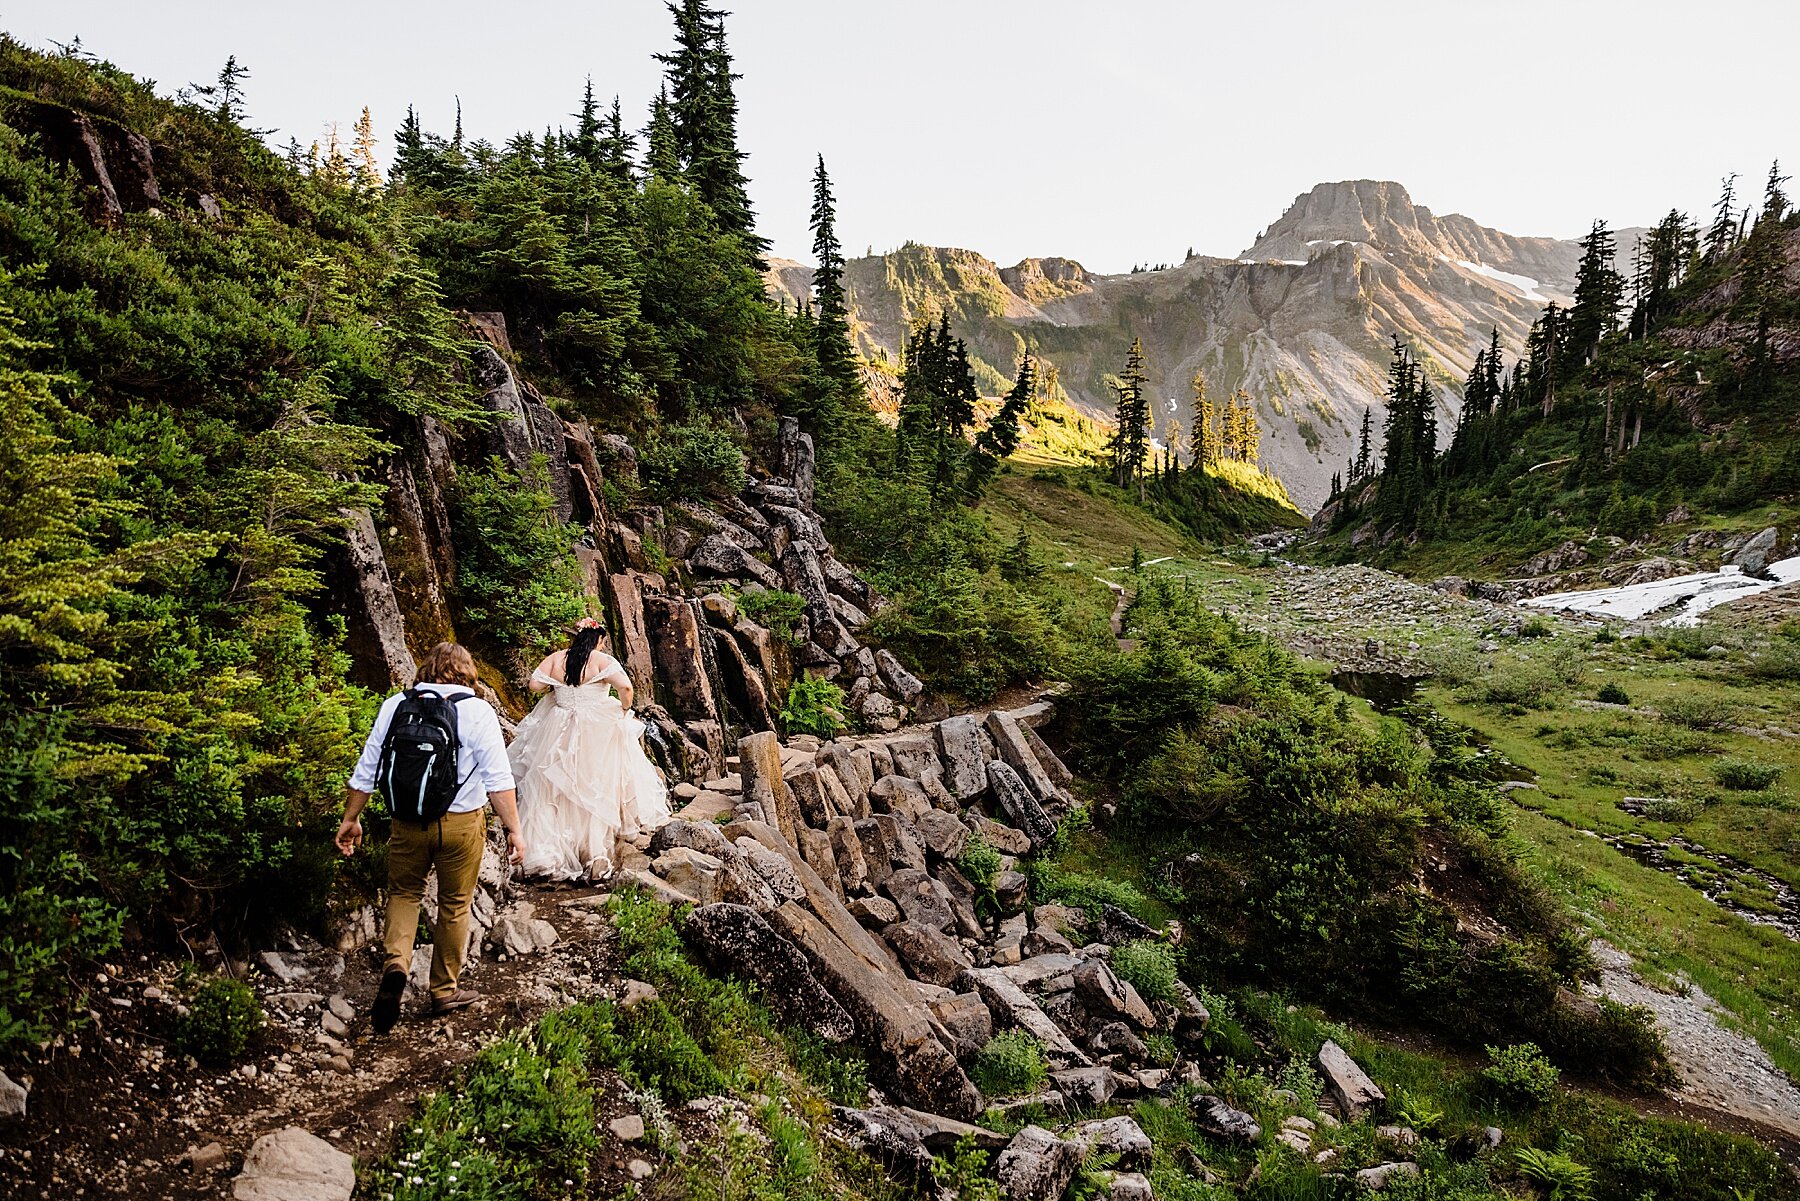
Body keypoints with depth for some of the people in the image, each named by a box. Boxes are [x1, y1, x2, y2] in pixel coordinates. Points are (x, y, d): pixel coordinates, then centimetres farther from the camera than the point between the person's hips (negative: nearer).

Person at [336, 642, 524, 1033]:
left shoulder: (395, 705, 1)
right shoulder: (477, 711, -8)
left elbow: (366, 770, 5)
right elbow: (498, 778, -12)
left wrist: (350, 819, 16)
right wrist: (513, 828, -7)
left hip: (408, 821, 2)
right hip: (462, 823, -2)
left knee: (403, 893, 21)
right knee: (454, 905, 14)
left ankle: (395, 961, -3)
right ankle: (444, 991, 25)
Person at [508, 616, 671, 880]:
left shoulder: (554, 659, 1)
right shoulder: (603, 660, -8)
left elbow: (535, 685, -4)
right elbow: (625, 687, -20)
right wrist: (624, 710, -2)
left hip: (559, 734, 2)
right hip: (599, 735, -2)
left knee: (550, 789, 13)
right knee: (597, 791, 6)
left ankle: (543, 855, 13)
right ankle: (596, 856, 4)